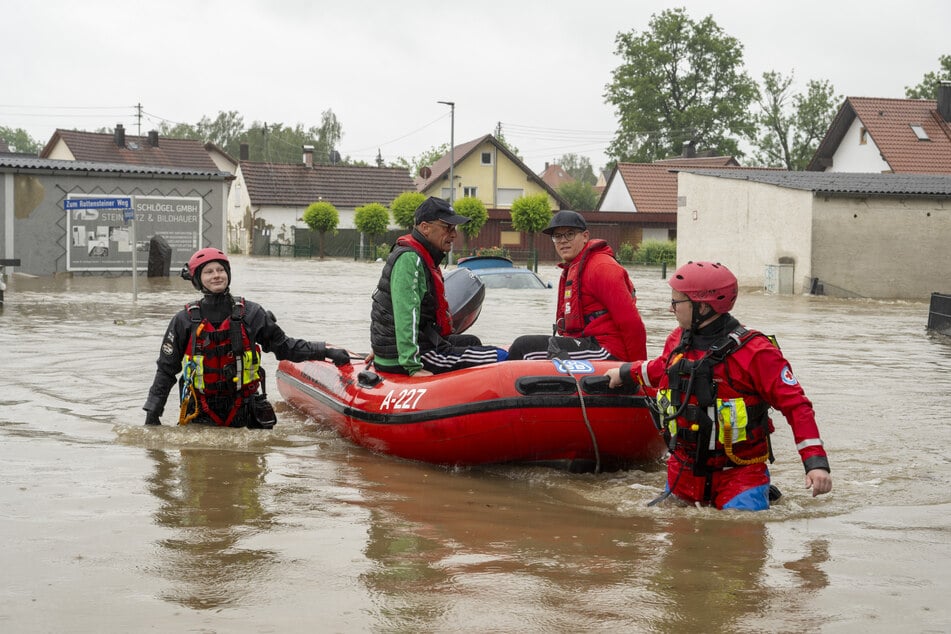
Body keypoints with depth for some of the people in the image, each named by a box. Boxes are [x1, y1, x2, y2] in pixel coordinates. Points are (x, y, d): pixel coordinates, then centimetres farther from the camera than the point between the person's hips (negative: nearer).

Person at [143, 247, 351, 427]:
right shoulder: (184, 321, -1)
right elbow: (166, 370, 4)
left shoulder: (250, 314, 1)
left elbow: (283, 346, 7)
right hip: (200, 417, -1)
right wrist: (152, 412, 0)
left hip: (243, 412, 1)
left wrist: (325, 351, -3)